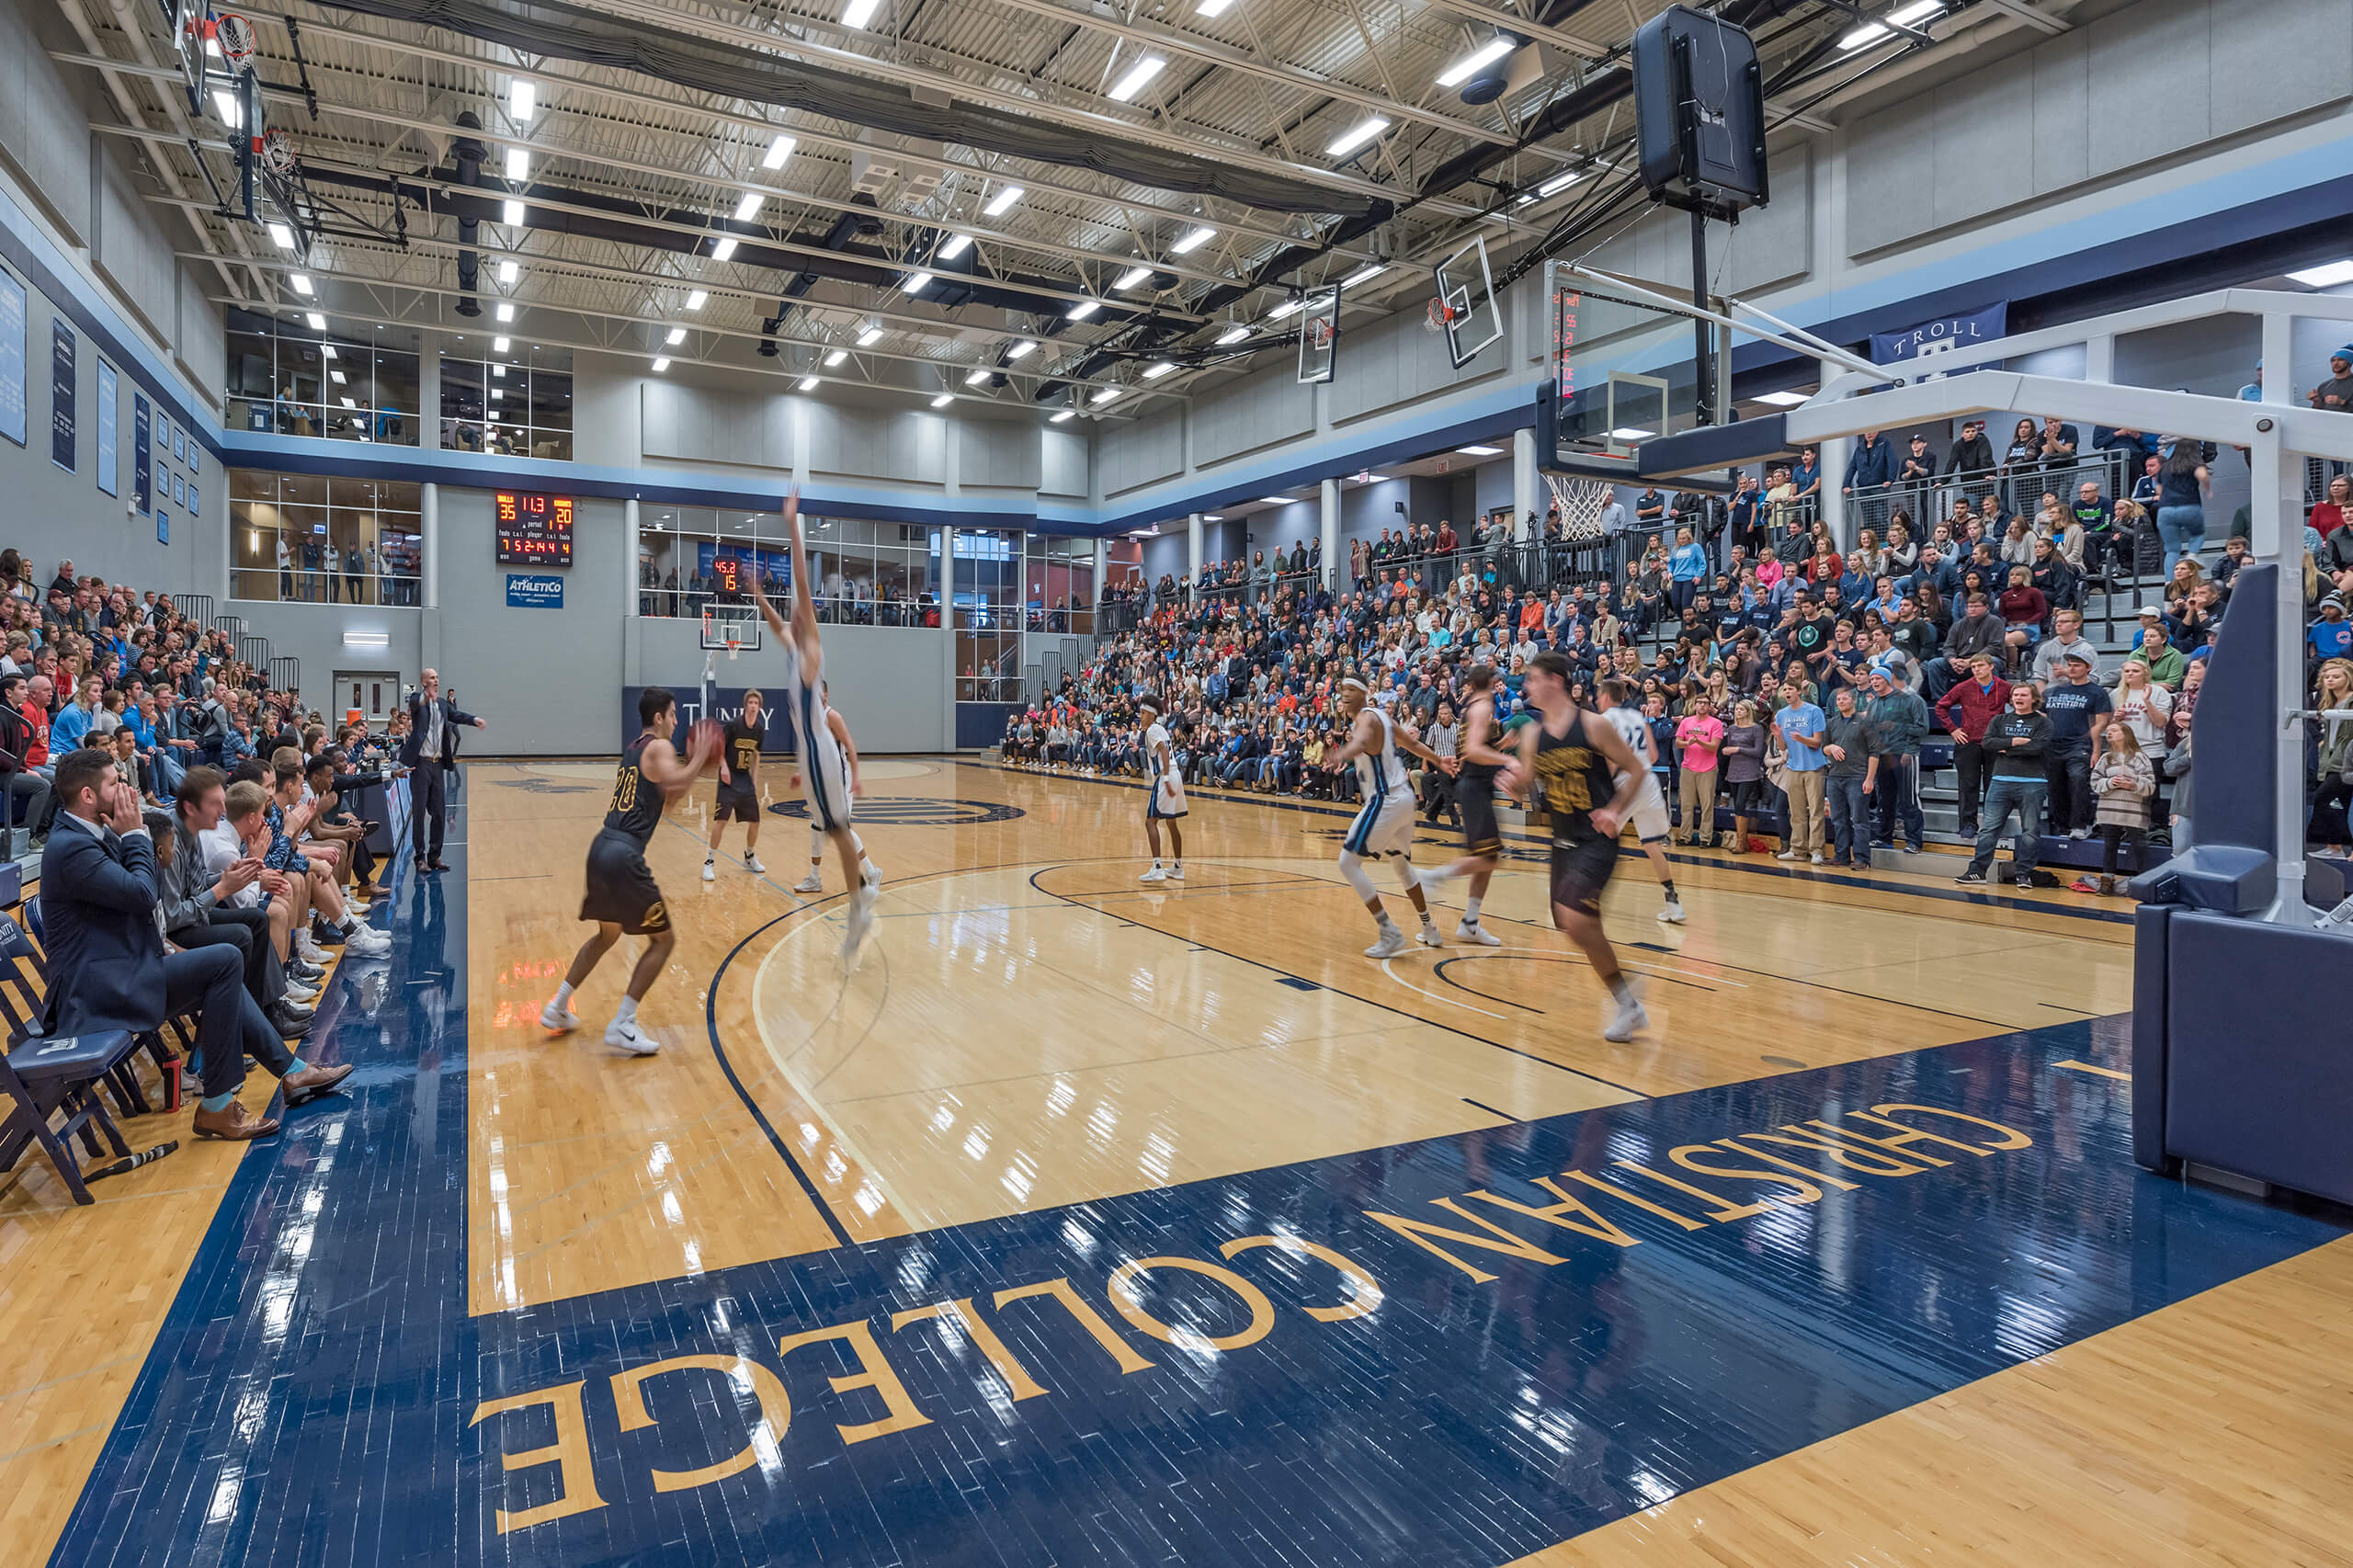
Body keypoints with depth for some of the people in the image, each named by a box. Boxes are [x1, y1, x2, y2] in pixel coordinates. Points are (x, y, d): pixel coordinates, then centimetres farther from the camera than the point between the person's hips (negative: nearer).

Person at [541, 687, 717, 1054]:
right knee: (664, 939, 3)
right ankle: (622, 1025, 2)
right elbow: (674, 784, -25)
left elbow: (665, 793, 31)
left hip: (601, 848, 9)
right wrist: (699, 758, -12)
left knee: (607, 933, 29)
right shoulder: (659, 746, -5)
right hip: (624, 855, -9)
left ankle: (557, 1008, 34)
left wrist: (692, 762, 25)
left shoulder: (632, 749, 21)